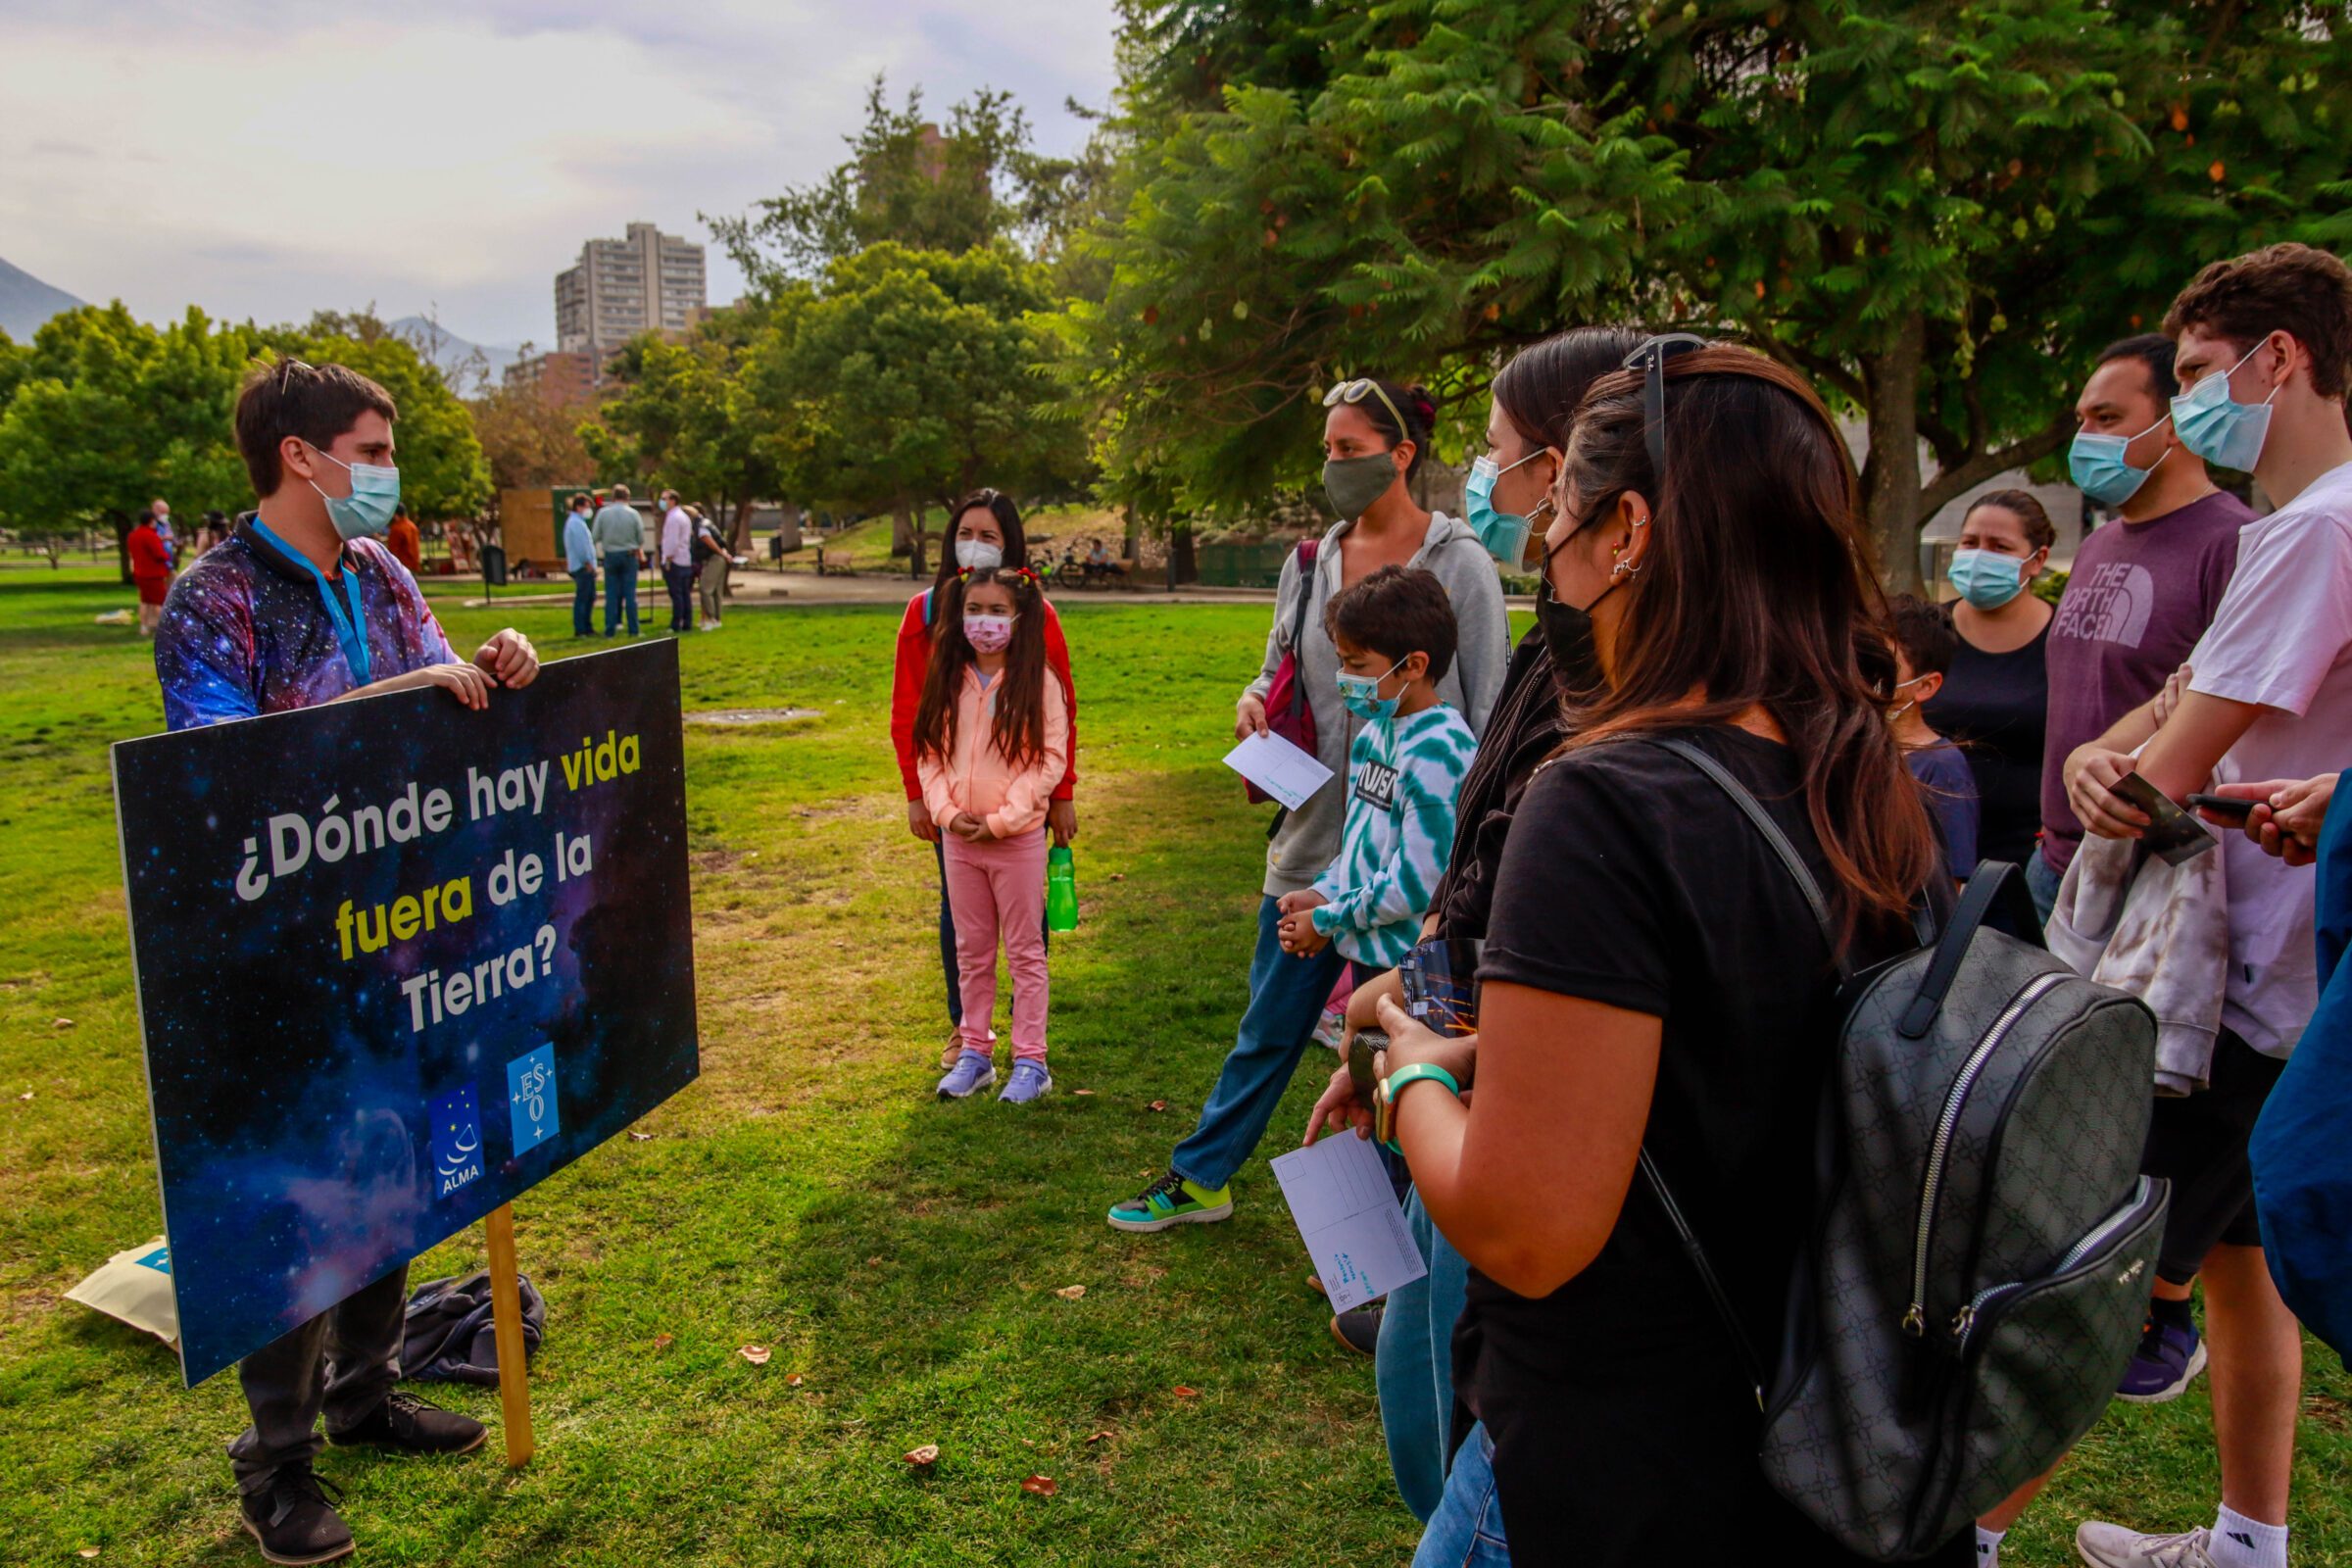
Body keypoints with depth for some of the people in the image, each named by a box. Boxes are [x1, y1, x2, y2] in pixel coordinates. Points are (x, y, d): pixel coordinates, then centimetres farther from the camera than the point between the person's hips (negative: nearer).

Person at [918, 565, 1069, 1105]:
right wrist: (946, 811, -9)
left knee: (1025, 951, 6)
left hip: (1018, 837, -4)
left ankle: (1030, 1061, 14)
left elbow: (1051, 759, -11)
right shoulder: (949, 681, 4)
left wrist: (1003, 819, -15)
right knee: (971, 952, 14)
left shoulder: (1037, 681, -8)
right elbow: (929, 754, 6)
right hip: (959, 838, 4)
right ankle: (974, 1054, 26)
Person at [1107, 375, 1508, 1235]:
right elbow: (1280, 675, 20)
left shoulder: (1458, 563, -5)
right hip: (1311, 841, 4)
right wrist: (1254, 703, -5)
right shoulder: (1309, 564, 8)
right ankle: (1199, 1178, 31)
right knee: (1268, 1026, 16)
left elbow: (1490, 715, -5)